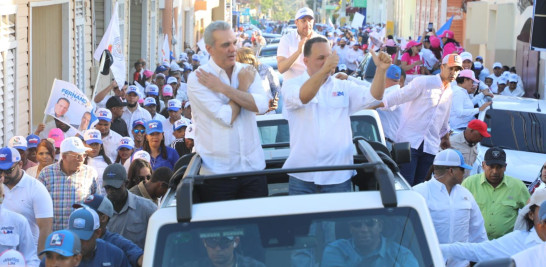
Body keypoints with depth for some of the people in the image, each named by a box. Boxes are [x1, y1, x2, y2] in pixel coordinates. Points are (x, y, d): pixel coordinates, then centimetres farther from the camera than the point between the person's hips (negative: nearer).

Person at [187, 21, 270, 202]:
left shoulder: (248, 72, 8)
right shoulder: (197, 80, -7)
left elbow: (261, 105, -11)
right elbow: (226, 117, -17)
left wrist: (223, 88, -13)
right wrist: (243, 87, -4)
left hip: (253, 167, 4)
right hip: (217, 173, -4)